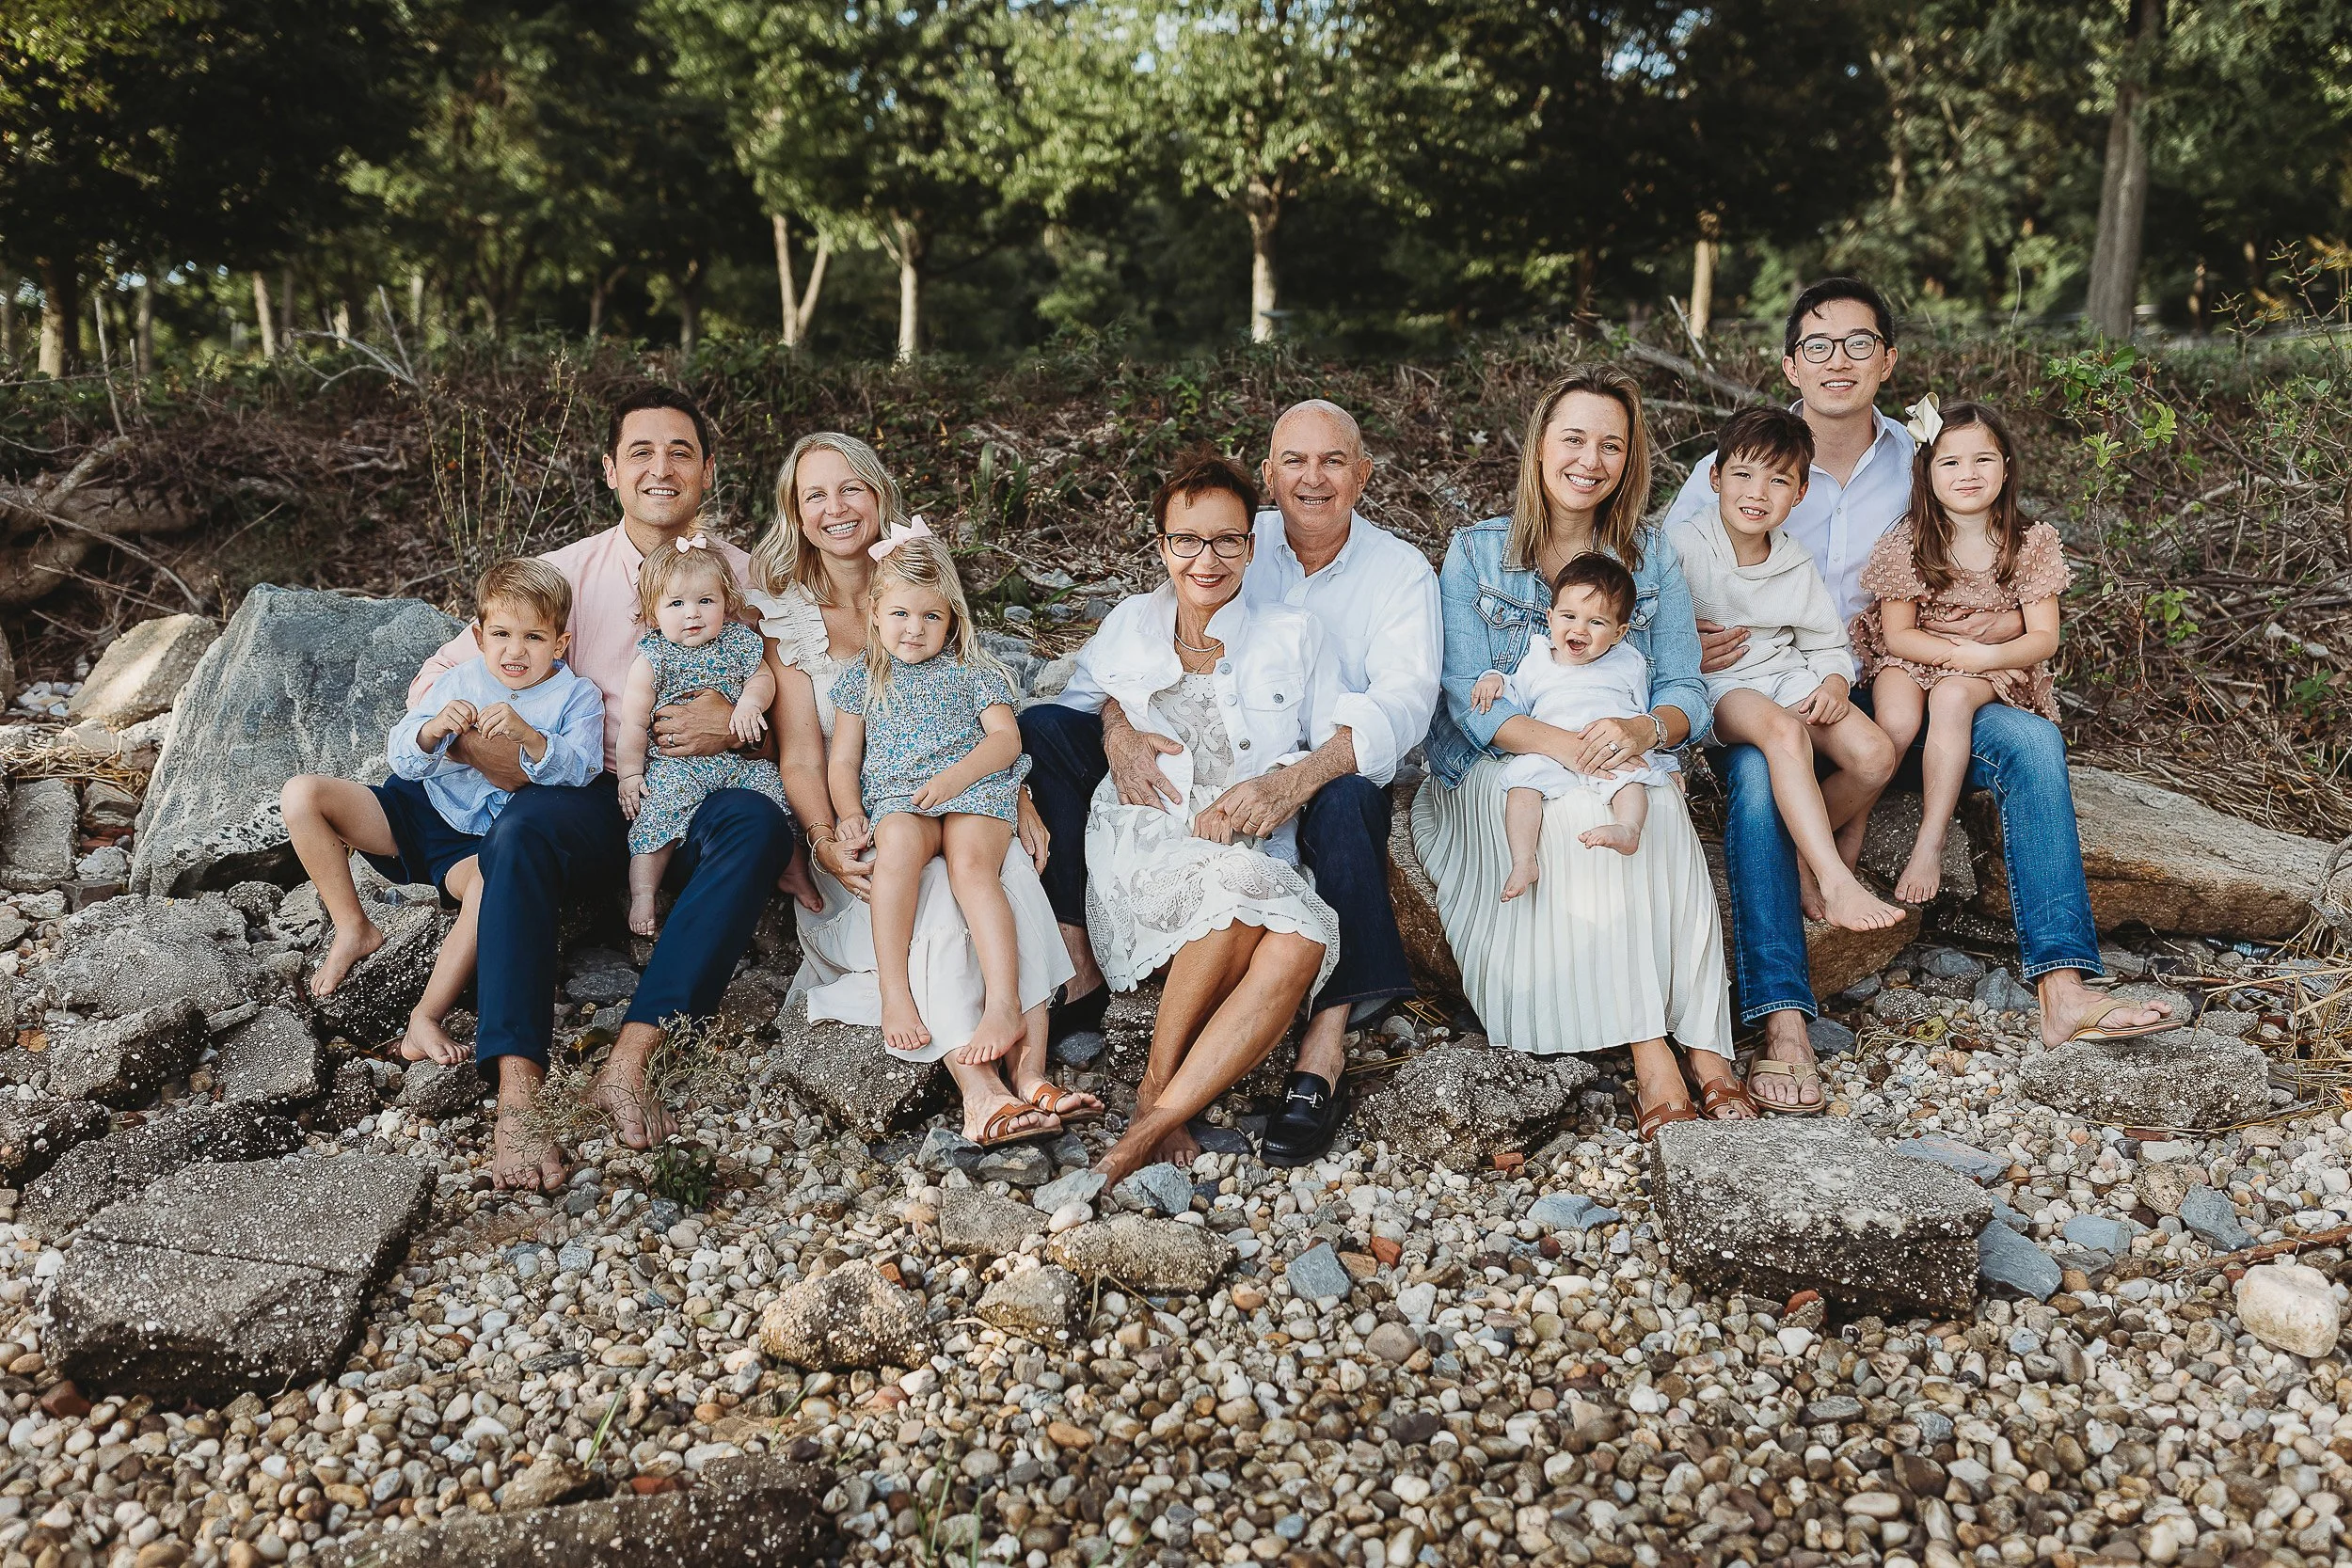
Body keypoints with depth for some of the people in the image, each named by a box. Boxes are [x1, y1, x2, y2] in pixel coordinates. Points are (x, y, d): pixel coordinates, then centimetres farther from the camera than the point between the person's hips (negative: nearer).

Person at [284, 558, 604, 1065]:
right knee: (300, 795, -12)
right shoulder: (460, 682, 5)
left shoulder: (576, 697, -2)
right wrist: (431, 730, -24)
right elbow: (401, 758, -1)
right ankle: (354, 930, 0)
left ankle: (428, 1014, -28)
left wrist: (528, 736, -38)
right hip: (419, 808, 4)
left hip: (481, 840, -4)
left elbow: (579, 770, -19)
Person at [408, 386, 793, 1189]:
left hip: (699, 802, 0)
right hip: (594, 799, 0)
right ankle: (517, 1102, -39)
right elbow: (435, 683, 7)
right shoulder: (566, 573, 8)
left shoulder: (747, 579, 8)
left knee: (759, 821, -34)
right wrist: (502, 754, -13)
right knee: (519, 831, -33)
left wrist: (739, 724, -15)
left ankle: (629, 1063, -37)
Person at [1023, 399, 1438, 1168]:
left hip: (1322, 776, -3)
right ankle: (1080, 973, -13)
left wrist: (1298, 780, -40)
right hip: (1200, 765, 4)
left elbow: (1402, 702, -21)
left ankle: (1324, 1052, -39)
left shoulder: (1401, 572, -4)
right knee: (1042, 728, -11)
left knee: (1345, 797, -40)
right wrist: (1119, 729, -27)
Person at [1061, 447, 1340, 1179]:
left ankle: (1157, 1117, -32)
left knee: (1301, 943, -34)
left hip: (1256, 856, 1)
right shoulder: (1128, 627, 17)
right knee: (1238, 885, -37)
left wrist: (1284, 779, -11)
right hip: (1146, 849, -1)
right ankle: (1157, 1082, -20)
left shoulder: (1293, 636, 13)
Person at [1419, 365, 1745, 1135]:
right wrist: (1569, 746, -26)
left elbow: (1687, 689, 2)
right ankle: (1651, 1055, -37)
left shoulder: (1652, 556, 9)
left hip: (1627, 763, 2)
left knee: (1660, 810, -33)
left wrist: (1645, 729, -23)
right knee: (1577, 817, -34)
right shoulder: (1475, 553, 2)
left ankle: (1707, 1047, -36)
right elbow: (1471, 699, -8)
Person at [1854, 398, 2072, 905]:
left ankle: (1929, 844, -31)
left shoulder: (2031, 544, -5)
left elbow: (2043, 638, -7)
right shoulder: (1906, 542, -8)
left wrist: (1987, 656, -26)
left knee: (1951, 698, -34)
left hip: (1997, 671, 0)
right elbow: (1898, 635, -6)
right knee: (1898, 720, -32)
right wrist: (1962, 651, -21)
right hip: (1910, 658, 0)